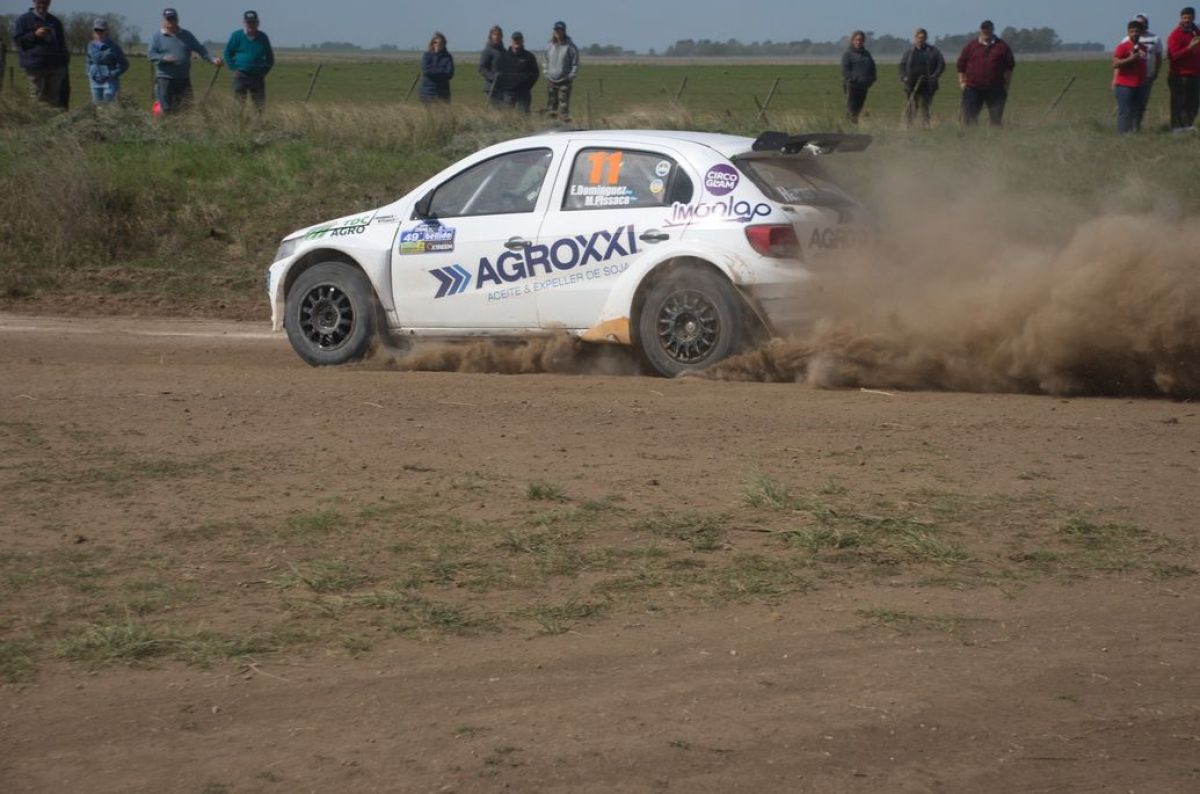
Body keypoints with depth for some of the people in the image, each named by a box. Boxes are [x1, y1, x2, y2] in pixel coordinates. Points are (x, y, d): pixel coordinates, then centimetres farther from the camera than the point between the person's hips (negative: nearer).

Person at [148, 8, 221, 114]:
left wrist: (213, 59, -6)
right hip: (165, 78, -3)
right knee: (165, 109, -7)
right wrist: (164, 58, -24)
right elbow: (150, 54, -5)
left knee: (186, 107, 1)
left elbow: (201, 50, 10)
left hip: (183, 79, 3)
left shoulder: (186, 35, 13)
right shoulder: (157, 36, 4)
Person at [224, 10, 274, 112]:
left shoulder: (263, 38, 5)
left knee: (260, 104, 3)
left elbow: (270, 57, 16)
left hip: (258, 76, 2)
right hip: (241, 76, -2)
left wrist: (264, 71, 5)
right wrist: (234, 68, -1)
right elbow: (228, 53, 8)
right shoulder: (237, 36, -1)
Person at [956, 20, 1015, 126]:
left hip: (995, 90, 0)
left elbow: (1010, 67, 9)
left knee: (996, 119, 3)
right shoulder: (971, 45, 7)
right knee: (969, 119, -2)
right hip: (973, 89, 0)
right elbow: (961, 65, 10)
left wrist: (1006, 86, 4)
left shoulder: (1002, 46, 5)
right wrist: (962, 82, 2)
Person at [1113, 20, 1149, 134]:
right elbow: (1115, 64, -14)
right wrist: (1131, 59, -22)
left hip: (1139, 85, 7)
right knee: (1125, 112, -9)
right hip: (1125, 86, -7)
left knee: (1136, 112, 7)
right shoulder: (1123, 46, -7)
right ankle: (1123, 133, -8)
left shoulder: (1143, 48, 15)